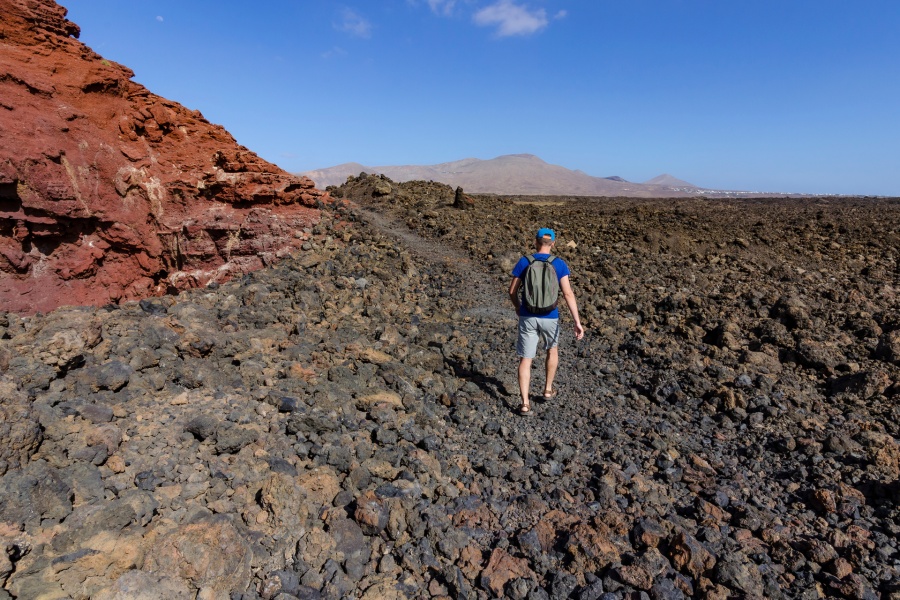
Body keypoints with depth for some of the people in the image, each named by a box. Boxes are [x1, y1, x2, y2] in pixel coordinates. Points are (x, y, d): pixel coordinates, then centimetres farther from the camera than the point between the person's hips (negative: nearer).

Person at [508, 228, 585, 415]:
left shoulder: (524, 261, -5)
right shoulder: (559, 264, -6)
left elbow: (512, 291, -1)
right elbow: (568, 294, -14)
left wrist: (518, 308, 18)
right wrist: (577, 322, -13)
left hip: (528, 317, 0)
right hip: (549, 318, 1)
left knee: (525, 359, 5)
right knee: (552, 349, 28)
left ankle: (525, 403, -3)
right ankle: (548, 389, 37)